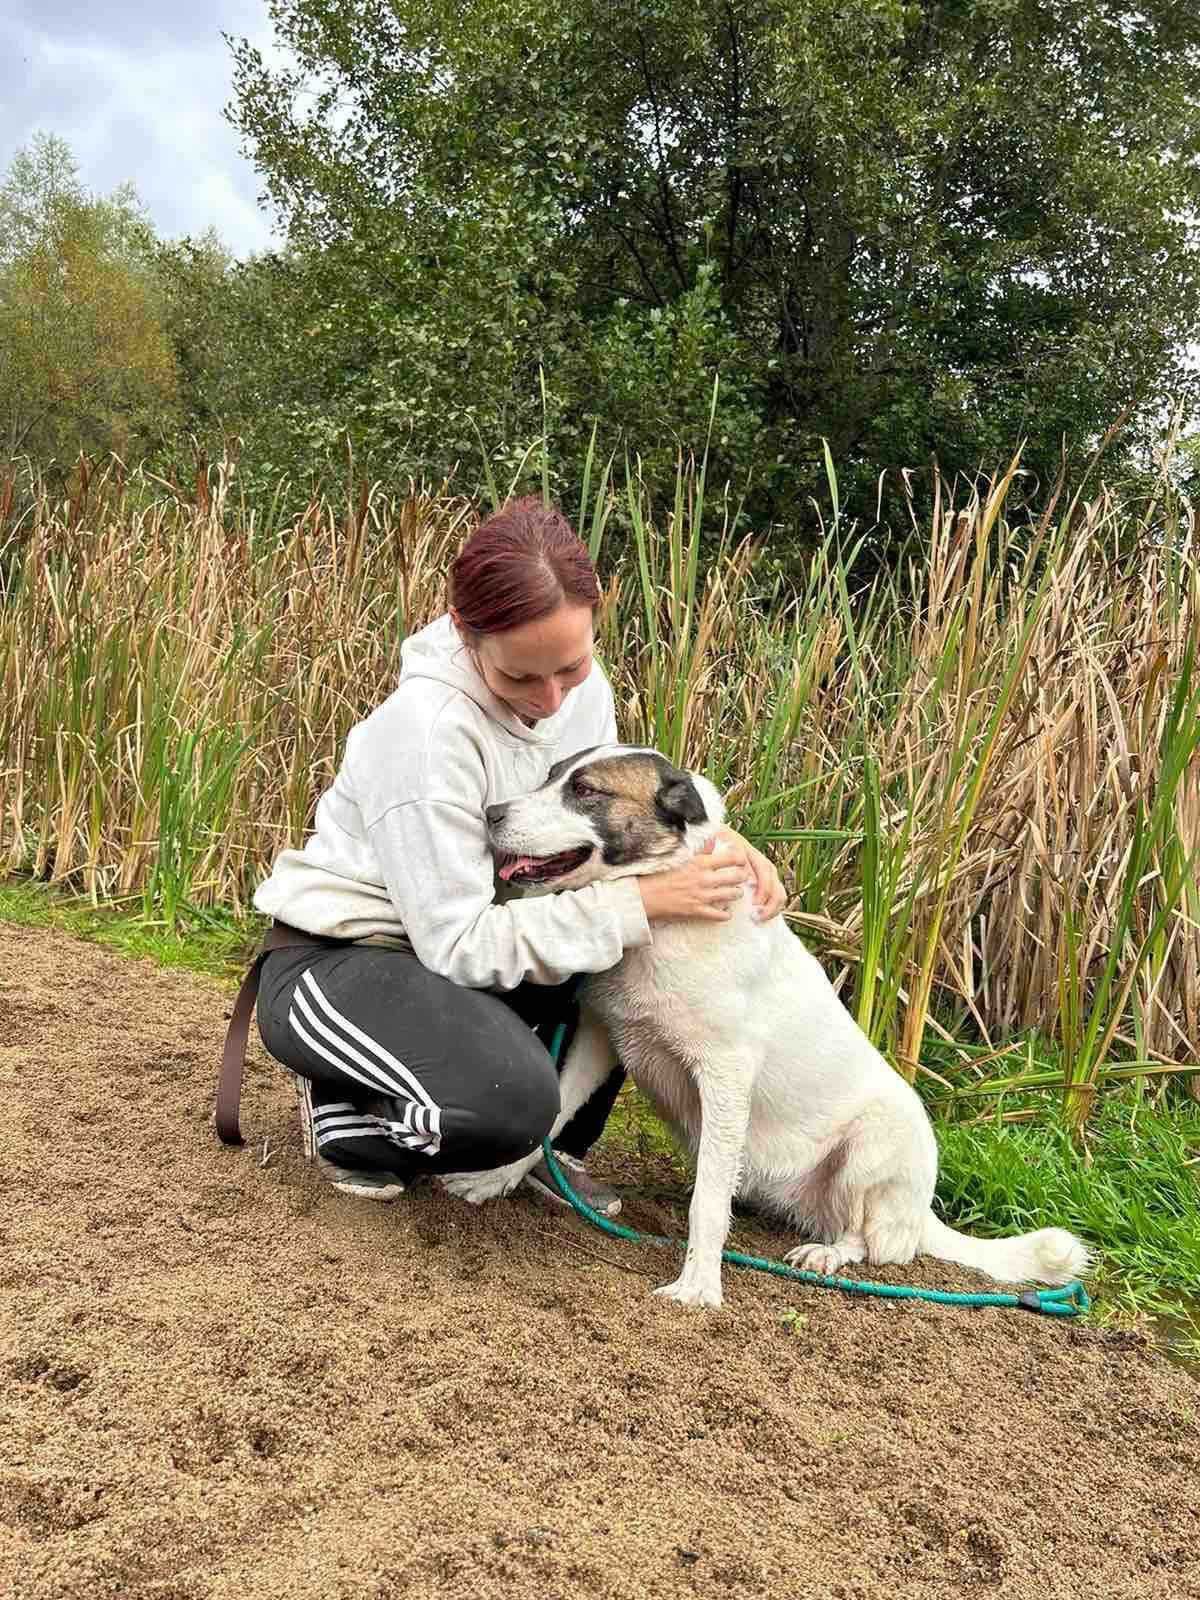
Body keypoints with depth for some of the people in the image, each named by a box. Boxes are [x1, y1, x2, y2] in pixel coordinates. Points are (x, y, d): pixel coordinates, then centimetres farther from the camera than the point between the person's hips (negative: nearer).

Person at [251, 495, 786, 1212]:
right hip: (336, 963, -7)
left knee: (651, 949, -11)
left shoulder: (582, 687, -8)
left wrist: (714, 840, -16)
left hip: (453, 943, 7)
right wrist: (644, 900, -31)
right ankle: (346, 1109, -1)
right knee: (513, 1095, -33)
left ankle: (558, 1149, 7)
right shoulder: (427, 727, -30)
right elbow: (461, 944, -27)